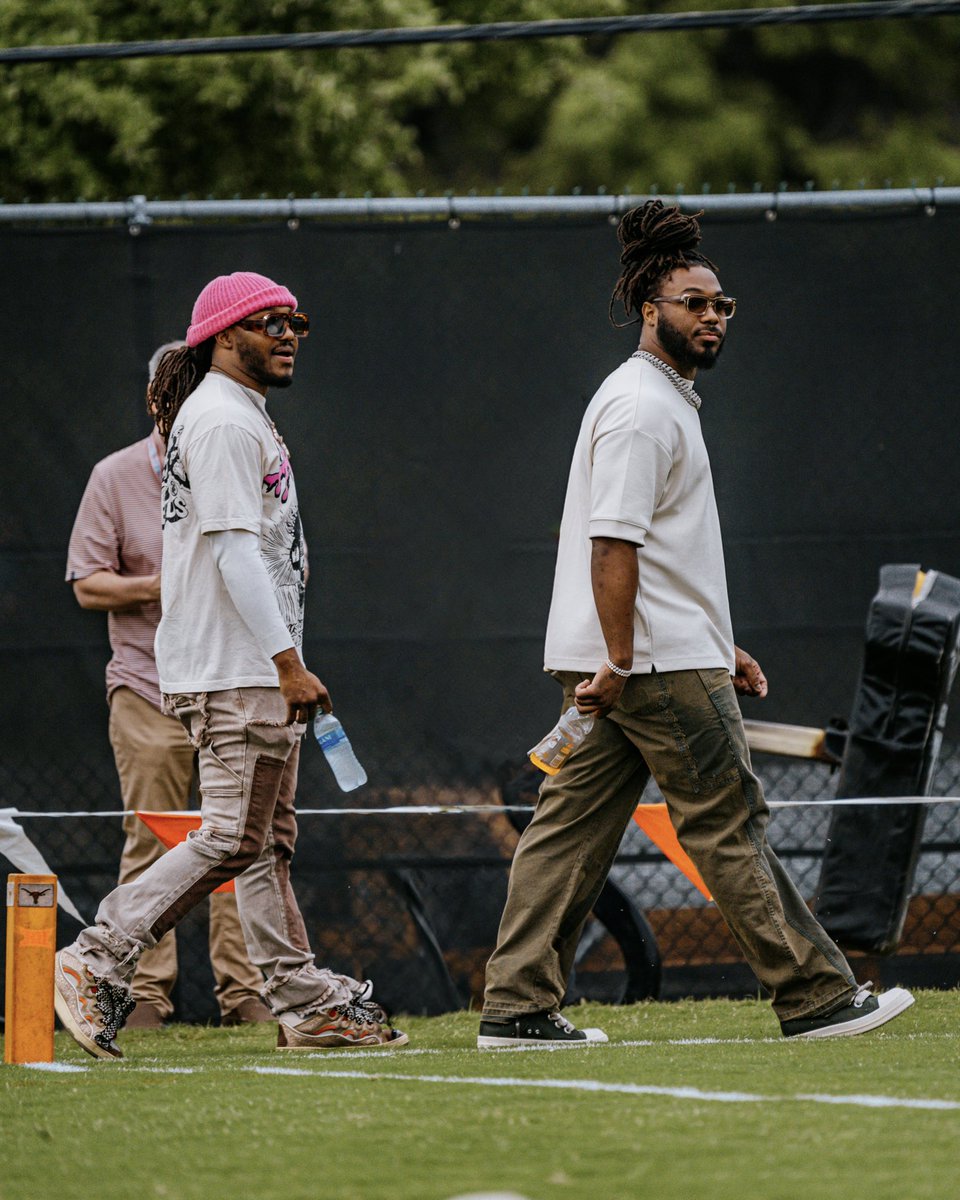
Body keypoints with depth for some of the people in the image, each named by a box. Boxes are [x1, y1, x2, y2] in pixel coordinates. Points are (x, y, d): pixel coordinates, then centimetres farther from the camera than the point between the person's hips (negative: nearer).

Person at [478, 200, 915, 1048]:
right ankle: (816, 997, -3)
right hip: (659, 662, -10)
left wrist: (718, 646, 25)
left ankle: (518, 1007, 4)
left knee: (573, 826, 6)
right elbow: (613, 542, -20)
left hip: (627, 661, 10)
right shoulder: (640, 406, -13)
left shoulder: (669, 402, 21)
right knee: (729, 821, -6)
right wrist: (621, 663, -23)